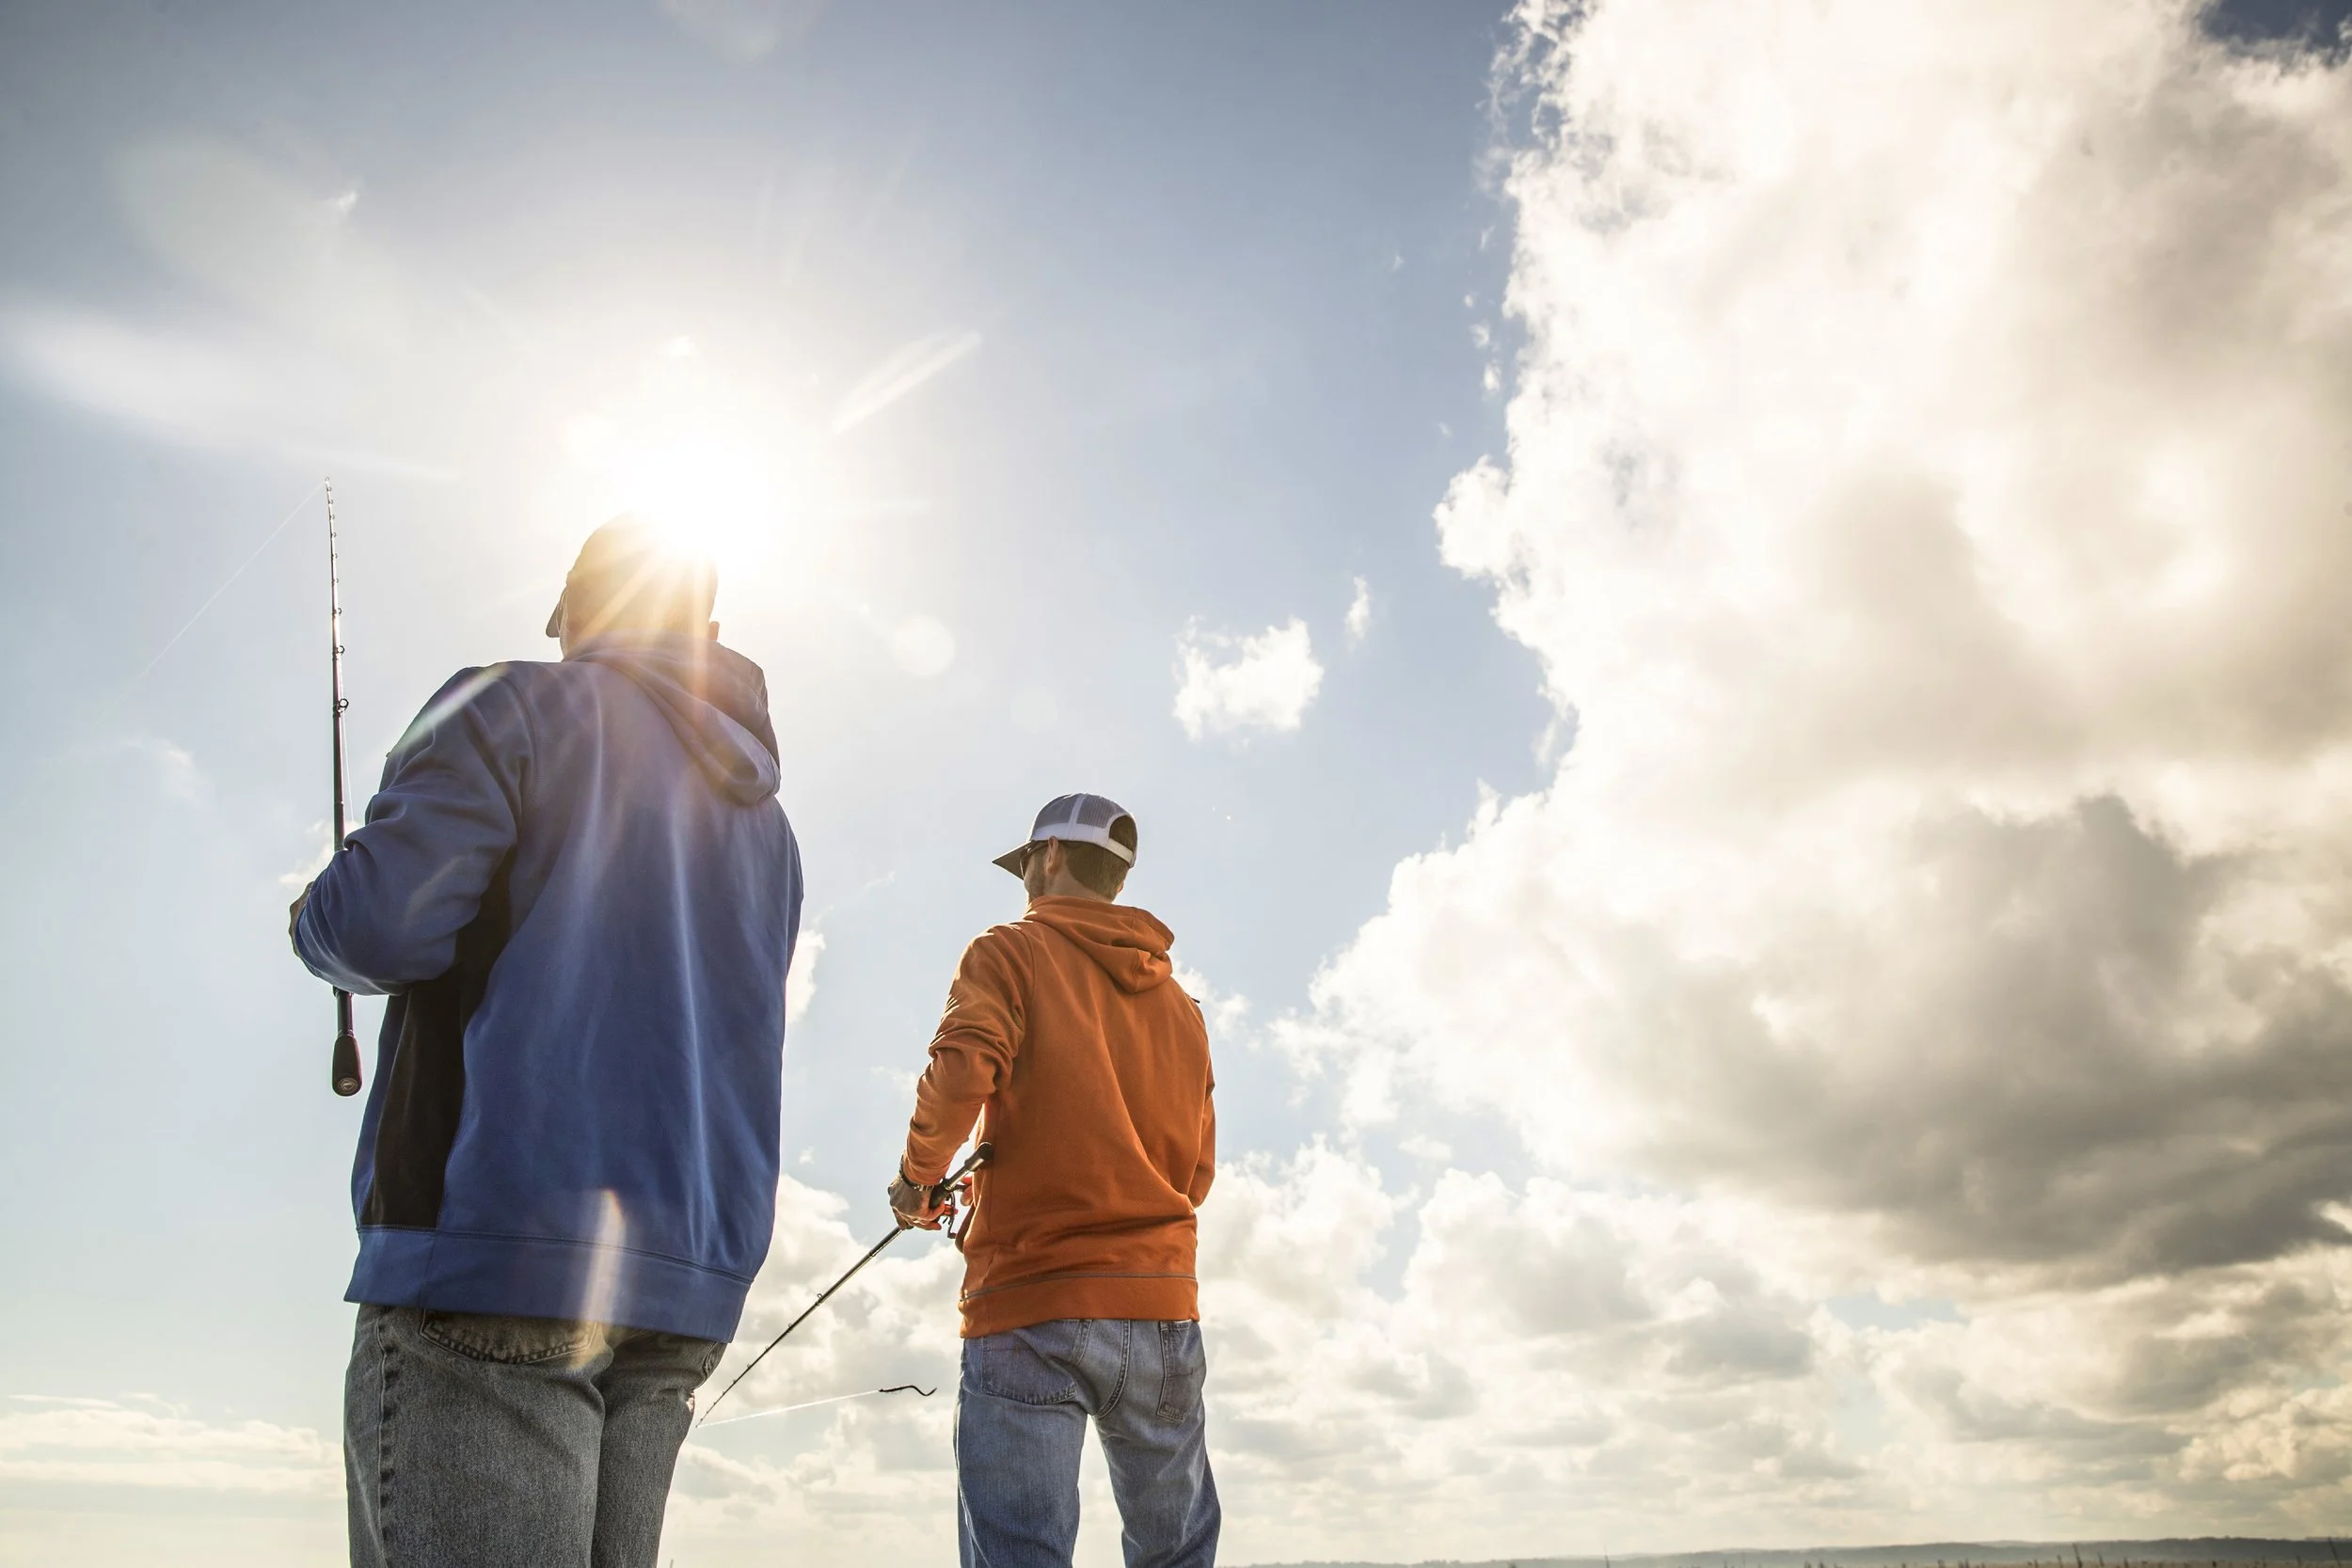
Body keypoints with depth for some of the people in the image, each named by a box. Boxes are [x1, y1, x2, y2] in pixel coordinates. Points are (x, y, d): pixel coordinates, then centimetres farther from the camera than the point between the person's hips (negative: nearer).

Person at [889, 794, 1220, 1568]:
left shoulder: (1013, 953, 2)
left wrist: (916, 1179, 1)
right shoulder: (1180, 1003, 17)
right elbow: (1196, 1172, 15)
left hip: (1031, 1309, -5)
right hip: (1162, 1306, 5)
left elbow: (962, 1073, -15)